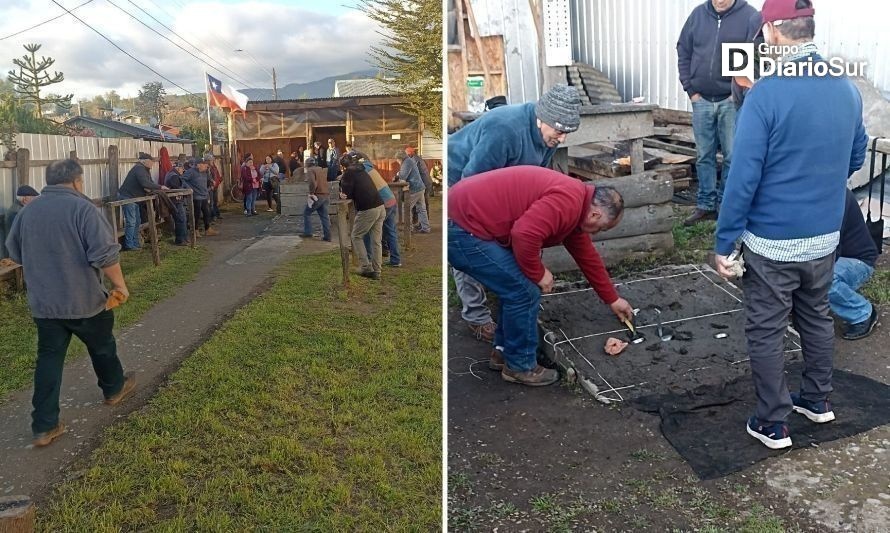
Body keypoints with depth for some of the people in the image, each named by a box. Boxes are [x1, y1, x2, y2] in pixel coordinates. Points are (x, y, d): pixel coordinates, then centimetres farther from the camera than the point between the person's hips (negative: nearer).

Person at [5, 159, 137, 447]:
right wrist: (120, 284, -10)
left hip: (42, 302, 5)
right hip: (84, 300, -5)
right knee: (102, 347, 18)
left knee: (48, 359, 9)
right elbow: (105, 254, -23)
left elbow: (14, 252, 18)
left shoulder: (27, 211, 5)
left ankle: (45, 426, 9)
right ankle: (115, 389, 40)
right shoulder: (83, 208, -16)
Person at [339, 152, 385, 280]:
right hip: (380, 207, 7)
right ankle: (376, 271, 12)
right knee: (376, 240, 11)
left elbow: (347, 194, -5)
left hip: (367, 210, -7)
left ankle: (367, 268, 5)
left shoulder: (348, 173, -3)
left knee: (356, 237, 11)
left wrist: (343, 194, 15)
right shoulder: (361, 170, 20)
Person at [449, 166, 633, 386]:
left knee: (517, 286, 19)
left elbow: (587, 256, 28)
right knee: (525, 291, -4)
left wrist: (612, 299, 36)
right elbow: (524, 234, -28)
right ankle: (520, 367, 11)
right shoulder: (569, 201, -16)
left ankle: (503, 351, 31)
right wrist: (538, 274, -10)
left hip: (467, 219, 10)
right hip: (462, 227, -10)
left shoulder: (575, 204, 18)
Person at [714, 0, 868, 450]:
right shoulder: (847, 89, 1)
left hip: (772, 242, -6)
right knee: (816, 317, 24)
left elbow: (743, 177, -21)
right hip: (826, 237, 7)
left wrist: (723, 243, -13)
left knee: (766, 332, 7)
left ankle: (772, 424, 19)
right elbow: (855, 159, 15)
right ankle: (817, 400, 40)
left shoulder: (766, 94, -21)